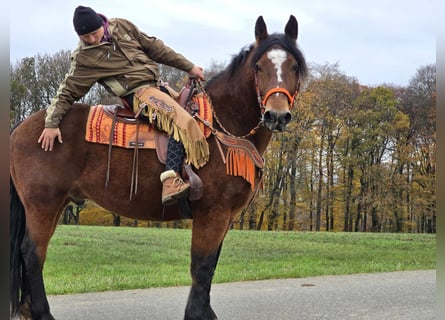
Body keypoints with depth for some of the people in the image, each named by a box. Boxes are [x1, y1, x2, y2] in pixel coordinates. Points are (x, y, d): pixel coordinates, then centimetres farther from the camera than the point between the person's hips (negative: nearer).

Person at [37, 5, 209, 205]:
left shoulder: (122, 27, 6)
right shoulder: (84, 58, -7)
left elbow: (154, 47, 12)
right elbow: (67, 92, -6)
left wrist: (189, 67, 13)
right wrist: (51, 123, -18)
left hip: (157, 83, 8)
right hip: (138, 92, -8)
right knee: (182, 122, -31)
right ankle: (170, 182, -42)